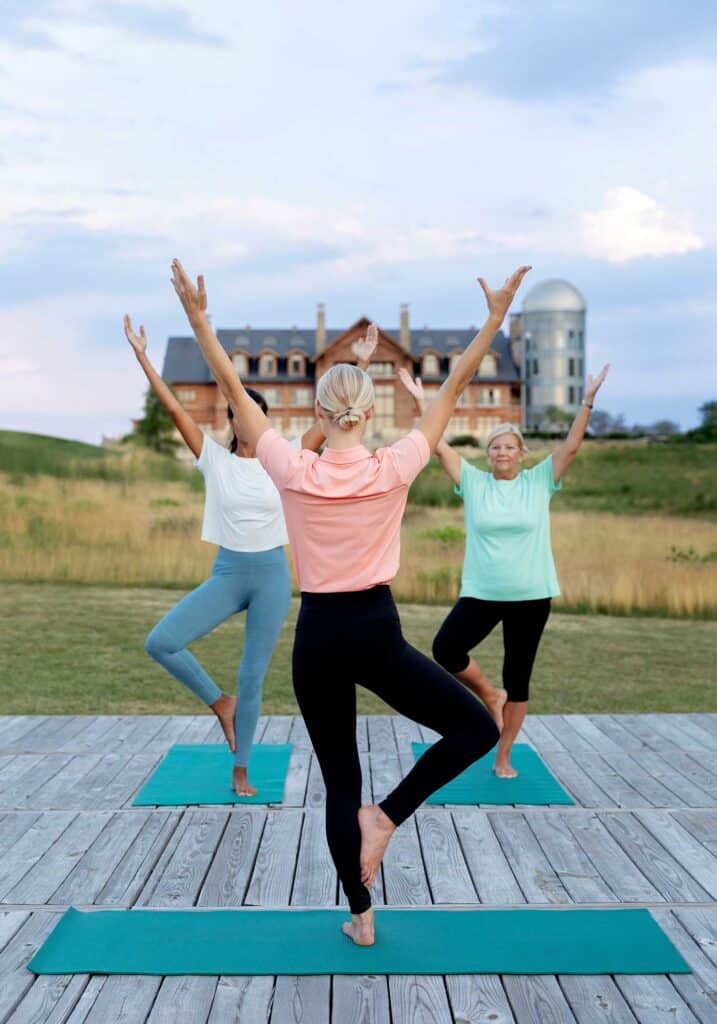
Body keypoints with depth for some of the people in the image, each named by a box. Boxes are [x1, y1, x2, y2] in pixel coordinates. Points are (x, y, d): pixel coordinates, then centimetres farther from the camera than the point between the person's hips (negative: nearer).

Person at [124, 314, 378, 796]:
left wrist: (361, 364, -10)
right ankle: (220, 702, 7)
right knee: (160, 642, -16)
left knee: (253, 677, 5)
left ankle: (241, 771, 21)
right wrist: (142, 357, -9)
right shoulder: (216, 461, -1)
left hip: (272, 575, -1)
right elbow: (175, 407, -5)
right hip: (227, 572, 1)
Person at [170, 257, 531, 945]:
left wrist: (198, 318, 6)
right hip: (376, 633, -2)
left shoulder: (293, 471, -7)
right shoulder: (393, 469, -9)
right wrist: (496, 317, 6)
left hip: (317, 638, 3)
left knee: (339, 780, 15)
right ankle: (385, 816, -2)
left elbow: (234, 390, 0)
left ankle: (360, 915, 21)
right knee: (476, 728, 12)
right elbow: (453, 388, -2)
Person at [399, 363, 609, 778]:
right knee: (445, 649, -18)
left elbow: (572, 446, -6)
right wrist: (421, 401, -8)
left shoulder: (539, 481, 1)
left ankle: (503, 758, 21)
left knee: (518, 679, 7)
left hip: (531, 598, 0)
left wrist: (588, 401, -16)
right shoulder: (473, 482, 1)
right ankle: (488, 694, 11)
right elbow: (440, 446, -3)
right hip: (480, 594, 1)